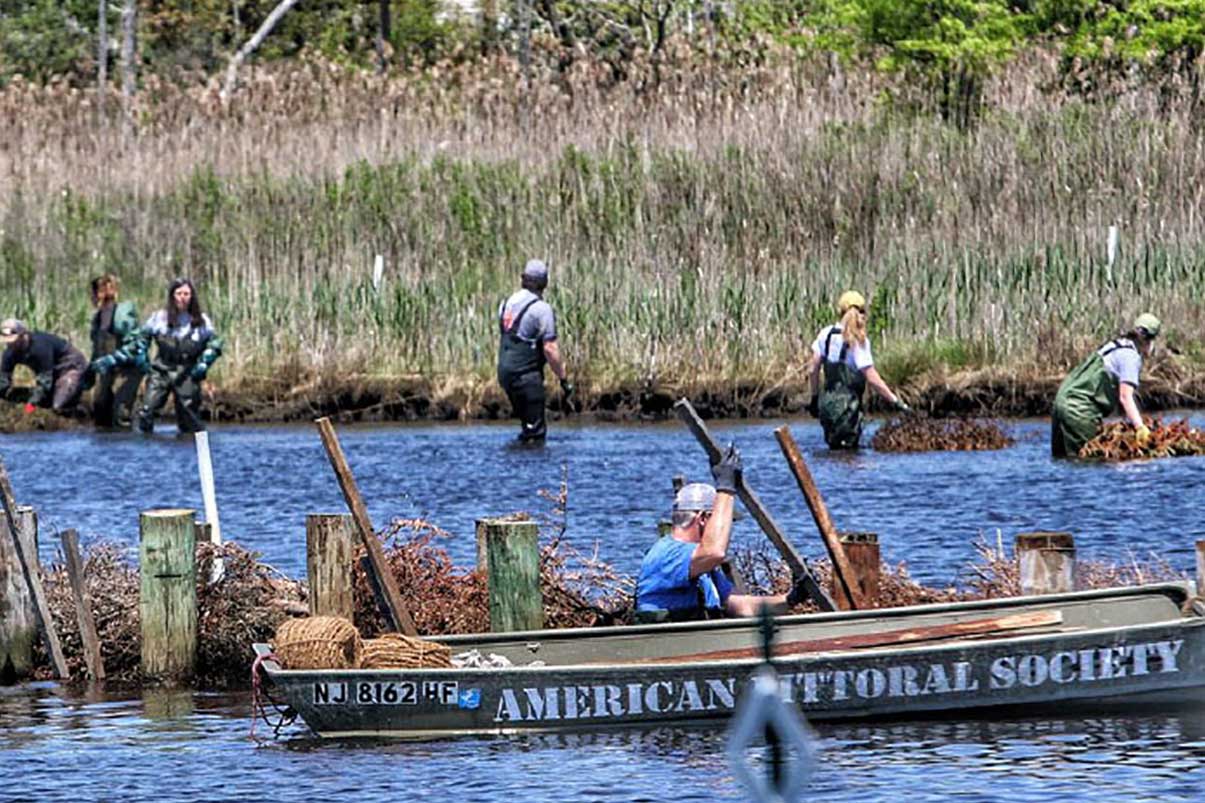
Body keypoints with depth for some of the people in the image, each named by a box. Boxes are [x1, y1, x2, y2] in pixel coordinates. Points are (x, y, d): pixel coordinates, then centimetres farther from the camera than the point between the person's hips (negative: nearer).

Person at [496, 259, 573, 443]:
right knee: (535, 434, -4)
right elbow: (550, 348, -17)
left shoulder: (507, 303, 10)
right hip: (527, 375, -8)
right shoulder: (541, 309, -13)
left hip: (505, 372, 8)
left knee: (528, 426, 17)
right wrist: (564, 379, -10)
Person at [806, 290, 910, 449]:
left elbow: (812, 369, 8)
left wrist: (815, 397, 21)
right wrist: (896, 402, -12)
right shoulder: (859, 342, -12)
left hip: (827, 401, 6)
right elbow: (872, 379, -16)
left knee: (834, 449, 13)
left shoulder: (826, 334, 4)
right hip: (847, 405, -6)